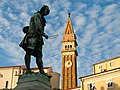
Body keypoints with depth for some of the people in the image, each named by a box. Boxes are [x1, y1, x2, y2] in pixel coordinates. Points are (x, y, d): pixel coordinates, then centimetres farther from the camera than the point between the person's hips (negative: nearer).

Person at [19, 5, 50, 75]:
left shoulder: (42, 19, 30)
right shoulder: (37, 15, 3)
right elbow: (38, 27, -11)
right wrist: (44, 34, -13)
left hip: (38, 38, 9)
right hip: (33, 36, -9)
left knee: (39, 55, -3)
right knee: (29, 52, -16)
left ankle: (42, 71, -12)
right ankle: (28, 70, -24)